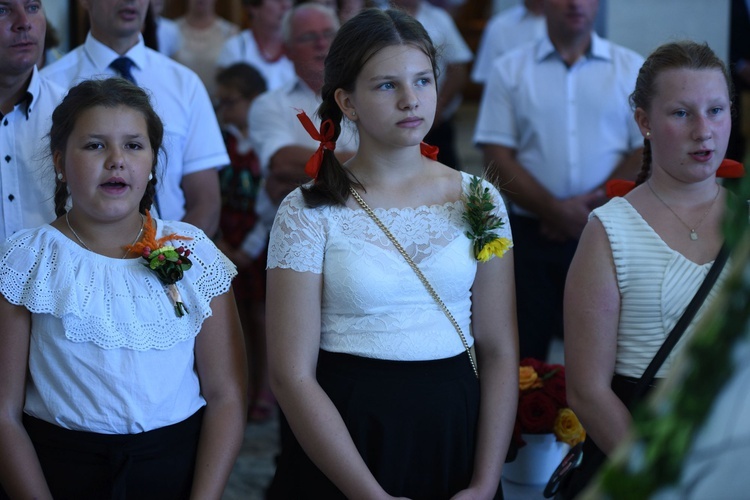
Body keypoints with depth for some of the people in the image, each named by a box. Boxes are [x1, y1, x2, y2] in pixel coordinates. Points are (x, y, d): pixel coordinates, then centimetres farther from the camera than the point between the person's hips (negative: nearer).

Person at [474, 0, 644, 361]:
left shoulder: (631, 68, 5)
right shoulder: (509, 70, 4)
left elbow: (646, 153, 0)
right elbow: (497, 158, -2)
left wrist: (593, 204, -13)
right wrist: (555, 210, -14)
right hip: (531, 235, 0)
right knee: (523, 355, 2)